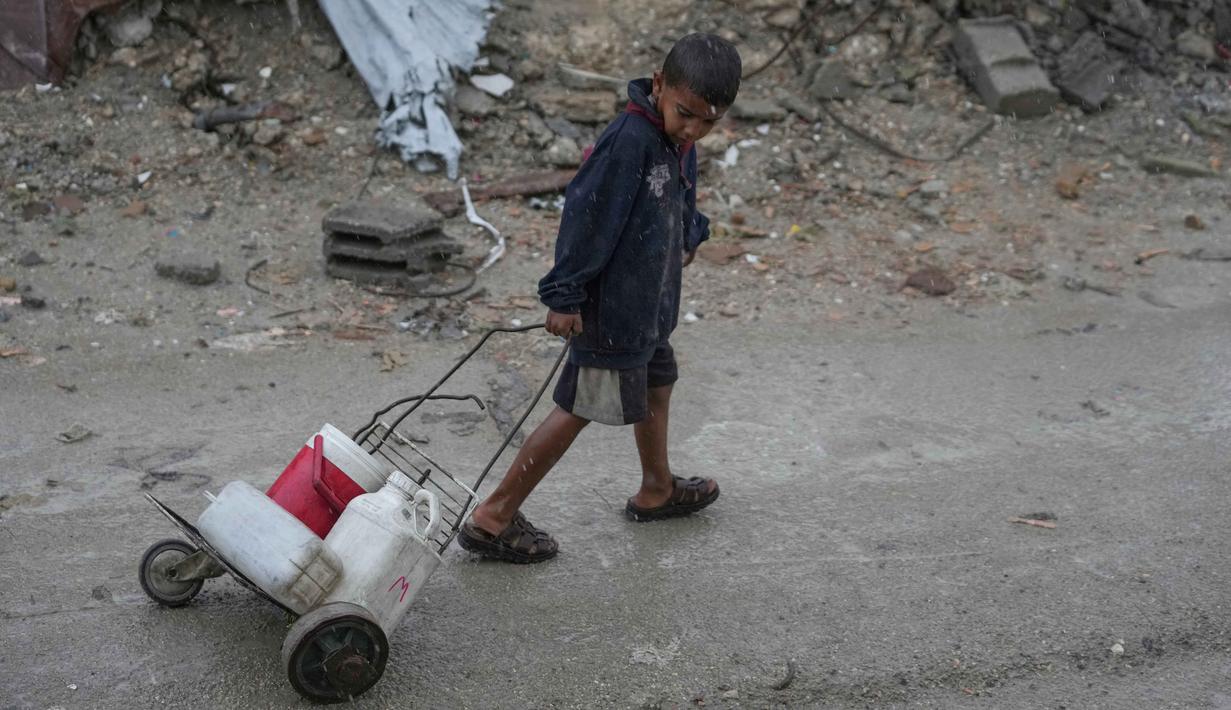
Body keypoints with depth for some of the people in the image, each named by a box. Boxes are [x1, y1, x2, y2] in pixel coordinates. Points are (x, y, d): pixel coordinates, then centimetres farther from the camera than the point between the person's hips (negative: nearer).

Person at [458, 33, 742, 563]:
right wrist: (564, 295, -23)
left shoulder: (678, 142, 4)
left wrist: (688, 236, 6)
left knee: (656, 385, 25)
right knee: (578, 410, -3)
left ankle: (657, 490, 49)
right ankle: (493, 517, 6)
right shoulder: (628, 140, -26)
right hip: (612, 307, -10)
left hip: (648, 302, 10)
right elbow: (588, 217, -25)